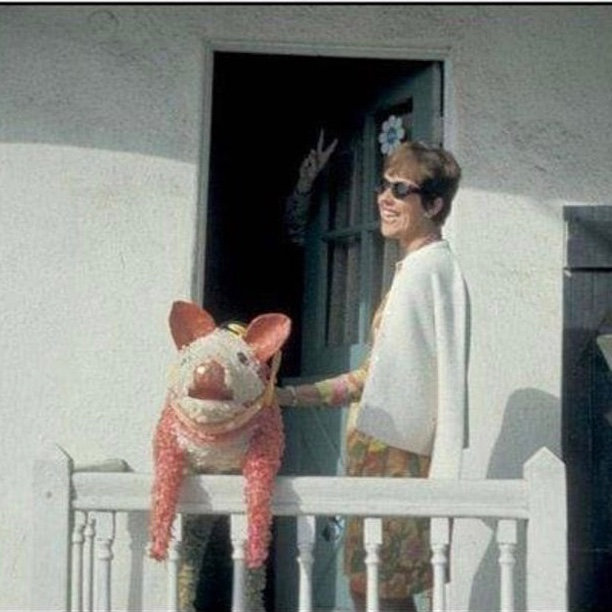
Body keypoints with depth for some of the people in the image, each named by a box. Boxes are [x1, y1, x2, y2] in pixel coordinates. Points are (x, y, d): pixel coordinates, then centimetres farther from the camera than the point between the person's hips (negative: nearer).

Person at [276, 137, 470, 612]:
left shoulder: (434, 266, -11)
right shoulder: (410, 269, 19)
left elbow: (451, 376, -17)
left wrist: (444, 477, -22)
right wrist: (291, 396, 23)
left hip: (400, 454, -10)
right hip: (375, 449, 10)